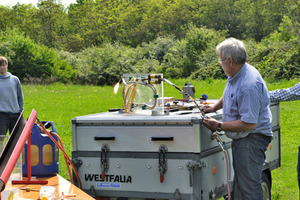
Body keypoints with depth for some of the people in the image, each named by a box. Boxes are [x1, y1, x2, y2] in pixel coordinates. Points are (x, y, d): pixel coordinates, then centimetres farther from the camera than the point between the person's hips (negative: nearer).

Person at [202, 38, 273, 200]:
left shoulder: (249, 86, -28)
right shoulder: (235, 75, 5)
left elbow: (249, 124, -30)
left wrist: (219, 126, -22)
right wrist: (214, 107, 16)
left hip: (252, 139, -11)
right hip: (241, 138, 11)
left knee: (249, 187, -9)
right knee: (239, 182, 19)